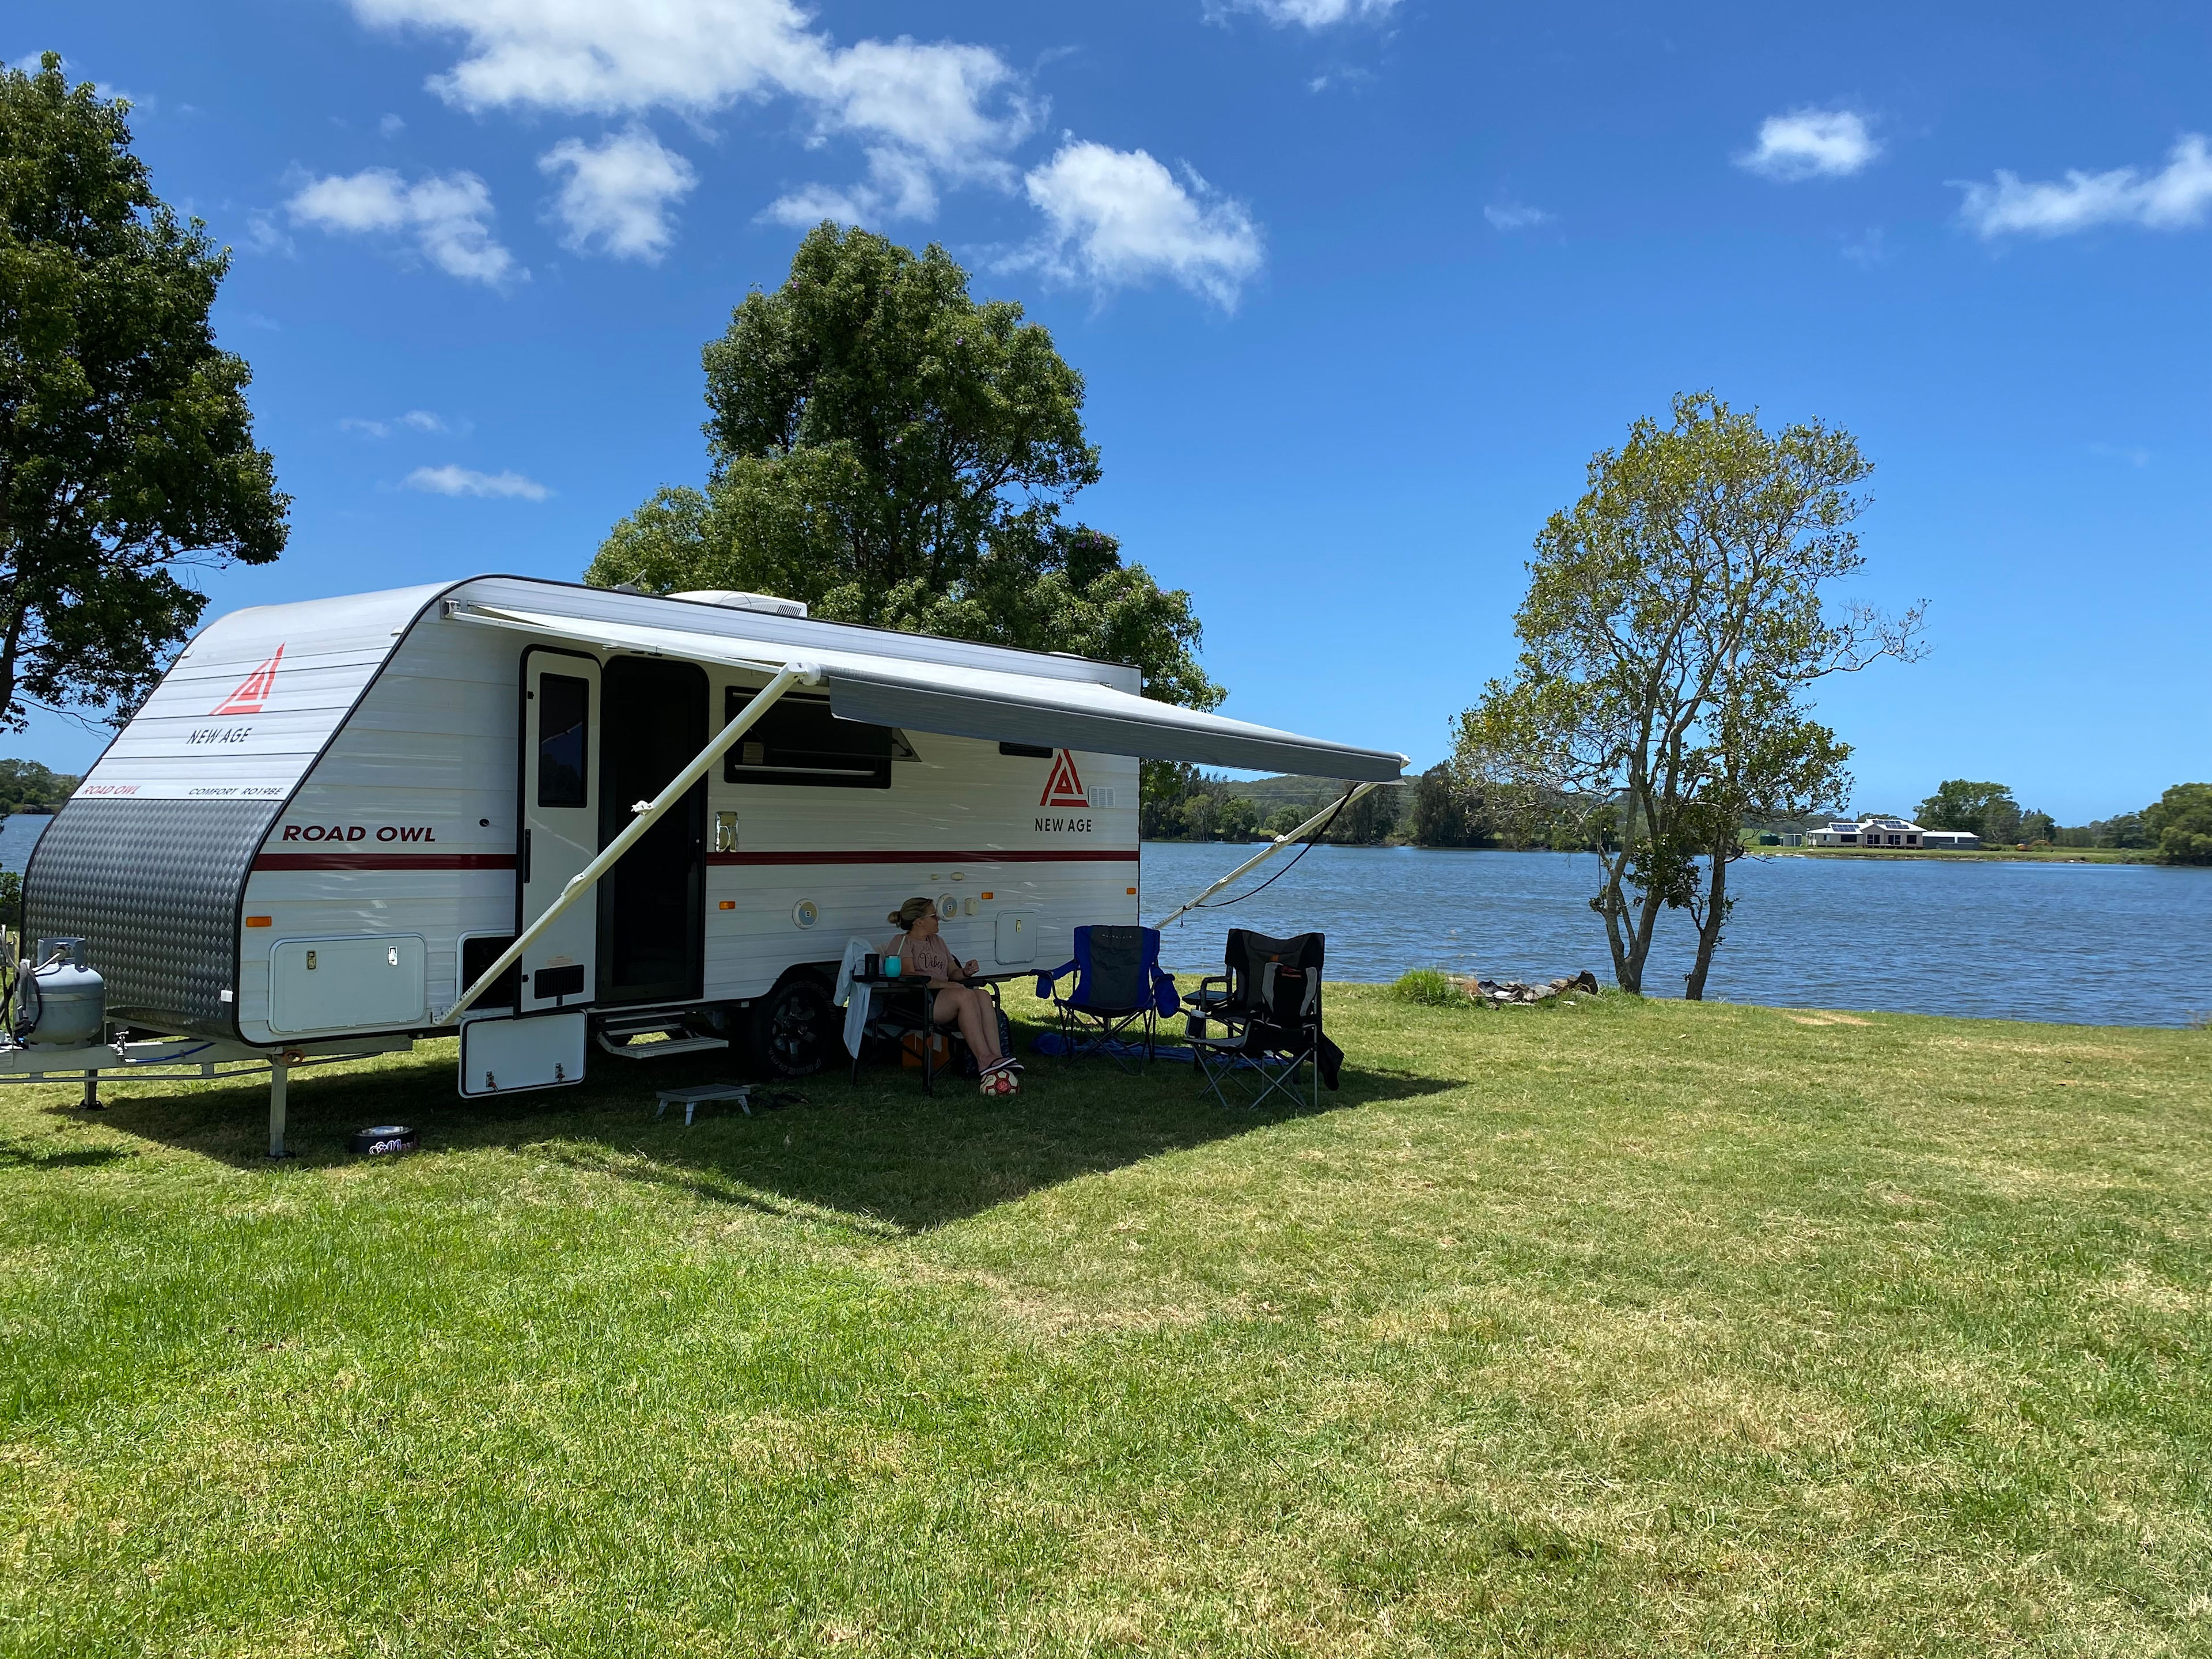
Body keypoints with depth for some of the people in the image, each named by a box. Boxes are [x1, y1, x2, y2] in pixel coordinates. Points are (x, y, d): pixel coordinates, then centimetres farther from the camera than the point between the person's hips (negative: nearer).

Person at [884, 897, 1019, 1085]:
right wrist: (945, 984, -18)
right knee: (965, 995, -34)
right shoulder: (902, 943, 4)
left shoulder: (938, 942, 29)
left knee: (983, 995, -24)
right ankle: (984, 1060, -41)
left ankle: (995, 1057, -39)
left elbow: (953, 973, 26)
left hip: (946, 1002, 7)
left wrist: (965, 973, 1)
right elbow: (909, 976, -11)